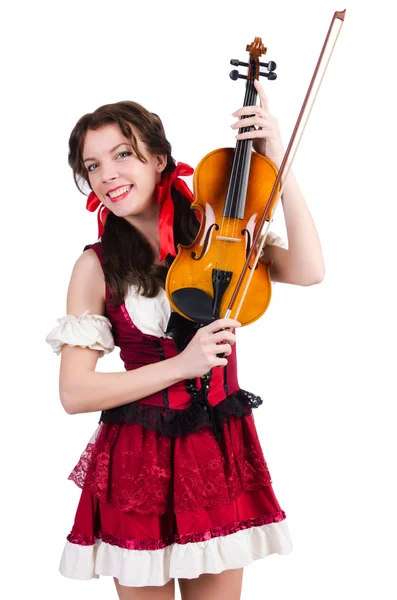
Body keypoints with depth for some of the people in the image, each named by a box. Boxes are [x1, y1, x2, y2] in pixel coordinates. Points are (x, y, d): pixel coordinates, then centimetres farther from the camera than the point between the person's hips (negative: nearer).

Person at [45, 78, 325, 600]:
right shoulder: (97, 266, -5)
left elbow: (307, 271, -16)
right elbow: (74, 392, -11)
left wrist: (278, 164, -16)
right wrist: (181, 365, -18)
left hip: (222, 453, 2)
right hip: (138, 463, -2)